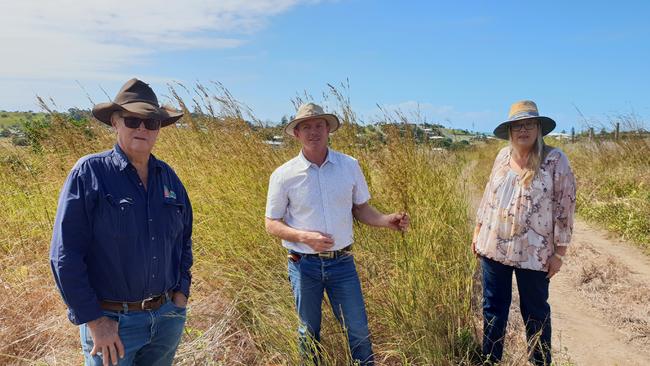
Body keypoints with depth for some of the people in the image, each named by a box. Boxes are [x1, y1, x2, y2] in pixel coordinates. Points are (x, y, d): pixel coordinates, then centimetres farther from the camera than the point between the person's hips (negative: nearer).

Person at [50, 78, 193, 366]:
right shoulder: (89, 172, -11)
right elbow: (65, 254, -13)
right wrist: (94, 320, -14)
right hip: (111, 321, -4)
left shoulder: (168, 177, 3)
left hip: (168, 317, 5)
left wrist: (181, 292, 5)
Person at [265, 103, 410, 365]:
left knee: (358, 329, 9)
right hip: (304, 265, -1)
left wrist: (386, 221, -13)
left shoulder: (349, 165, -3)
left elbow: (360, 208, 6)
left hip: (342, 262, 1)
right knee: (309, 331, 17)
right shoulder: (283, 175, -10)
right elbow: (272, 224, -4)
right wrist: (305, 237, -20)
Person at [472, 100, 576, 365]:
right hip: (493, 247, 4)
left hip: (533, 252, -4)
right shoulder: (503, 155, 6)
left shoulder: (555, 159, -9)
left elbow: (565, 207, -8)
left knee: (535, 312, 12)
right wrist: (477, 231, 12)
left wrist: (559, 252, -9)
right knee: (493, 308, 14)